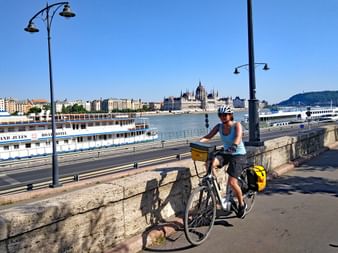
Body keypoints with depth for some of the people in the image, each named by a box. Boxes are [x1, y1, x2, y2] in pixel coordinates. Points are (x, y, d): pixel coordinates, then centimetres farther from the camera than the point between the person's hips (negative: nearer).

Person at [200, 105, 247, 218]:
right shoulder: (219, 127, -2)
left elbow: (238, 136, -32)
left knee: (232, 182, -13)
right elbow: (208, 136, -11)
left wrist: (234, 145, -53)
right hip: (226, 153, 5)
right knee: (210, 163, -27)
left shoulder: (236, 125, -13)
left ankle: (242, 204, 13)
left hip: (239, 155, -4)